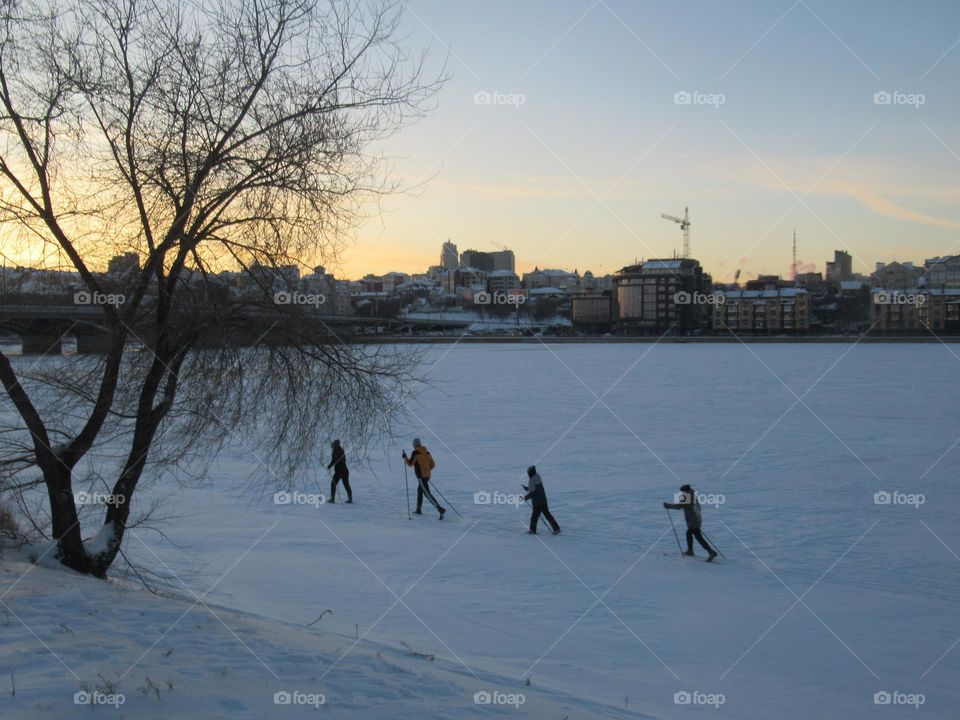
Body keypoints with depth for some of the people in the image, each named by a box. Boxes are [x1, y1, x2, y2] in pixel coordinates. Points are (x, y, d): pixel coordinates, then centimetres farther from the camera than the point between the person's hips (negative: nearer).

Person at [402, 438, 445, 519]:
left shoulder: (415, 453, -12)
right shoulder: (427, 452, 9)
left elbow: (410, 464, -7)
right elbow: (433, 464, 11)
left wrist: (405, 458, 9)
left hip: (421, 476, -8)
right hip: (427, 475, 8)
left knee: (427, 494, -10)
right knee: (419, 490, 25)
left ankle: (440, 509, -23)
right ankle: (419, 510, 35)